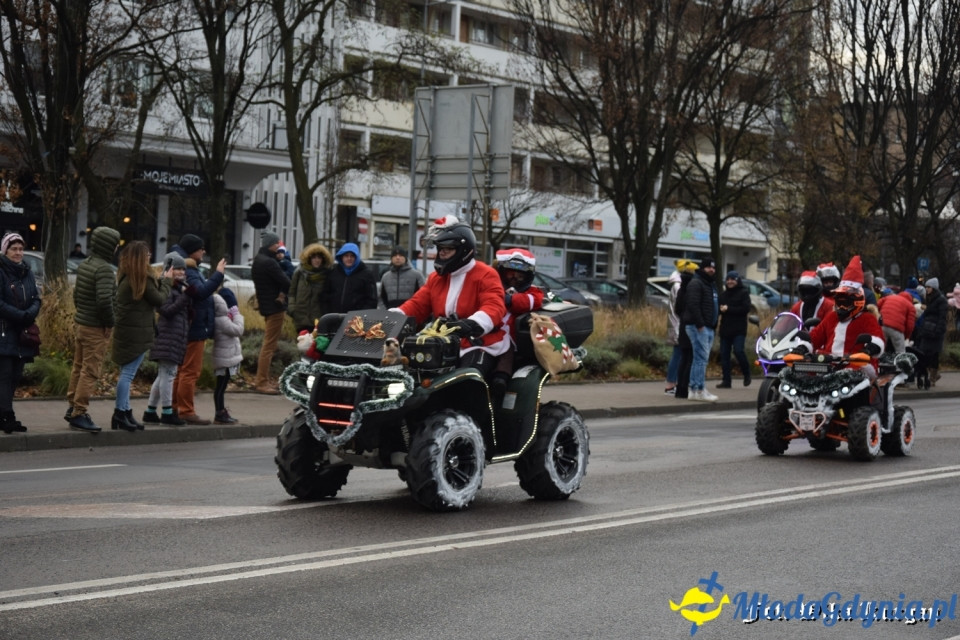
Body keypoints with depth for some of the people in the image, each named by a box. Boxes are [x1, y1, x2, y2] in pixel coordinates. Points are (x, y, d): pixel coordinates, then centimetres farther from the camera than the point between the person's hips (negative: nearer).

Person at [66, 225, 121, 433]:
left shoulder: (84, 265, 10)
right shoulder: (103, 268, -19)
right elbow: (104, 299, -27)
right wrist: (109, 322, -15)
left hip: (81, 322, 9)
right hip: (96, 328, -9)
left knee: (79, 367, 18)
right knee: (90, 371, -4)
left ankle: (72, 407, 27)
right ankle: (78, 414, -2)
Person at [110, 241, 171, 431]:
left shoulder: (125, 277, 12)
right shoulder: (142, 278, -15)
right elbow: (160, 300, -8)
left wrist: (161, 280, 13)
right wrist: (166, 280, 6)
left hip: (124, 331, 9)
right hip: (137, 333, -9)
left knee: (126, 373, 12)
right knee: (128, 374, -7)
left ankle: (124, 412, 16)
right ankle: (120, 413, -6)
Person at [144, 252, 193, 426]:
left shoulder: (180, 288, 18)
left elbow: (189, 313, 17)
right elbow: (167, 311, -20)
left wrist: (189, 297, 1)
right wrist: (185, 296, -20)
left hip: (177, 338, 10)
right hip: (168, 336, -10)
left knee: (163, 375, 13)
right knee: (168, 374, -7)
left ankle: (150, 411, 18)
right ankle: (167, 412, -4)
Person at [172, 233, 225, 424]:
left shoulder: (191, 269, 16)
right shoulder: (187, 272, -18)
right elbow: (201, 291, -31)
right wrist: (218, 274, -28)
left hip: (192, 328, 11)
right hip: (194, 329, -11)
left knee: (182, 370, 15)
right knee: (190, 371, -7)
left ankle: (175, 408, 22)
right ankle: (186, 411, -4)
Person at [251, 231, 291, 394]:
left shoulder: (258, 260, 12)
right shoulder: (269, 263, -19)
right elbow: (286, 282, -20)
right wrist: (283, 293, -1)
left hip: (266, 305, 11)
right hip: (275, 306, -10)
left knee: (268, 344, 18)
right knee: (269, 345, -7)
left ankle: (263, 380, 24)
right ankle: (261, 382, -6)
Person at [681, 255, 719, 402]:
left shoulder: (711, 285, 22)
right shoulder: (696, 283, -10)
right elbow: (693, 305, -19)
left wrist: (714, 325, 17)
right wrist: (700, 324, -22)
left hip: (708, 328, 10)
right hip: (698, 327, -10)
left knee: (700, 359, 9)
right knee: (702, 358, -12)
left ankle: (694, 390, 11)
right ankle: (700, 391, -12)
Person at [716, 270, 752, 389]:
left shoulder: (743, 293, 0)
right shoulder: (723, 294, 15)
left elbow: (746, 308, -12)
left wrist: (728, 309, -16)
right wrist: (720, 309, -12)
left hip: (739, 329, -5)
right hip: (725, 329, 5)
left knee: (738, 351, -18)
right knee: (724, 354, 2)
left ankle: (746, 373, 6)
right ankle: (726, 381, 8)